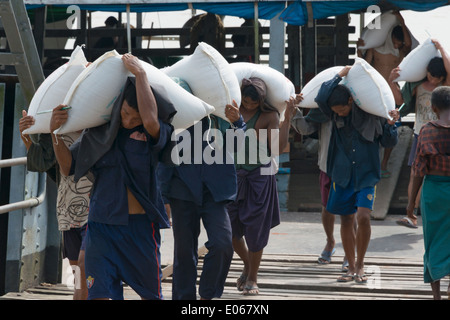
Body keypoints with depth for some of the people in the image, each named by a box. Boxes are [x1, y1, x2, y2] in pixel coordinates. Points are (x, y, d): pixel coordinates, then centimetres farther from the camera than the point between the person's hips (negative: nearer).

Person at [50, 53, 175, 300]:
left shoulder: (154, 134, -6)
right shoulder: (99, 130, 4)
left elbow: (150, 120, -31)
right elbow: (68, 167, 9)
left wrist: (140, 73, -23)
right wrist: (55, 133, -6)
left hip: (140, 225, -2)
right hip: (102, 225, 2)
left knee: (150, 293, 13)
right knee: (99, 293, -4)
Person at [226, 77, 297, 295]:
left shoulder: (269, 116, -6)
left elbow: (277, 149, -17)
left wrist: (287, 120, -21)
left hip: (259, 176, -3)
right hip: (234, 173, 3)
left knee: (255, 228, 0)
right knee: (230, 225, 5)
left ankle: (252, 278, 17)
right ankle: (247, 264, 33)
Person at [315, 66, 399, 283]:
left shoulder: (371, 114, -7)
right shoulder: (335, 114, -2)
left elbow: (388, 143, 2)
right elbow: (321, 98, -22)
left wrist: (391, 125, -17)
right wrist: (340, 74, -18)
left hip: (366, 175, -2)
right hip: (342, 174, 3)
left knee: (363, 217, -16)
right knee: (346, 220, 8)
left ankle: (360, 266, 1)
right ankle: (351, 268, 22)